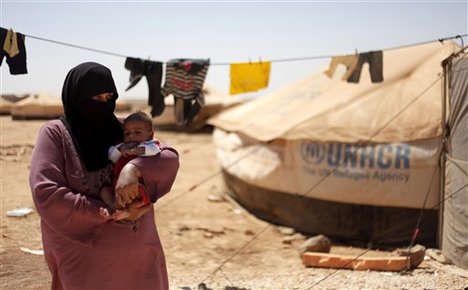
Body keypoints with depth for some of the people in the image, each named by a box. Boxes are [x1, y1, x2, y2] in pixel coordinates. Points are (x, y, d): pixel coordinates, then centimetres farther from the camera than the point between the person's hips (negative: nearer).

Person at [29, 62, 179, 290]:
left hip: (137, 250, 4)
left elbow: (170, 157, -3)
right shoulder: (55, 134, -5)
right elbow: (45, 194, -16)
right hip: (85, 256, -4)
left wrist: (135, 168, -24)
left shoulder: (124, 131, 6)